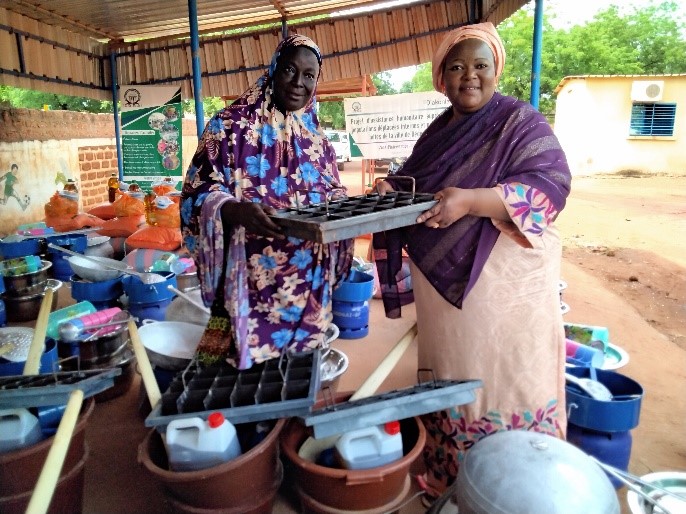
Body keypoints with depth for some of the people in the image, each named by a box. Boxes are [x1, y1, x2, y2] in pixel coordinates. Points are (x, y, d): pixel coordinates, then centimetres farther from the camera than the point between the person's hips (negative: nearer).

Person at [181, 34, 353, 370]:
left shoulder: (317, 138, 11)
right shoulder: (232, 125, -6)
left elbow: (333, 195, 18)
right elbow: (198, 193, -11)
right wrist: (235, 211, -32)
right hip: (251, 283, -5)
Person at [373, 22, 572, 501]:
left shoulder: (521, 122, -6)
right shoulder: (438, 131, 13)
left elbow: (550, 183, -19)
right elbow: (413, 180, 19)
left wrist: (472, 201, -32)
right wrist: (389, 189, -5)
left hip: (506, 290, -6)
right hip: (445, 287, 6)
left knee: (504, 389, 2)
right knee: (452, 383, 16)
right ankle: (448, 477, 34)